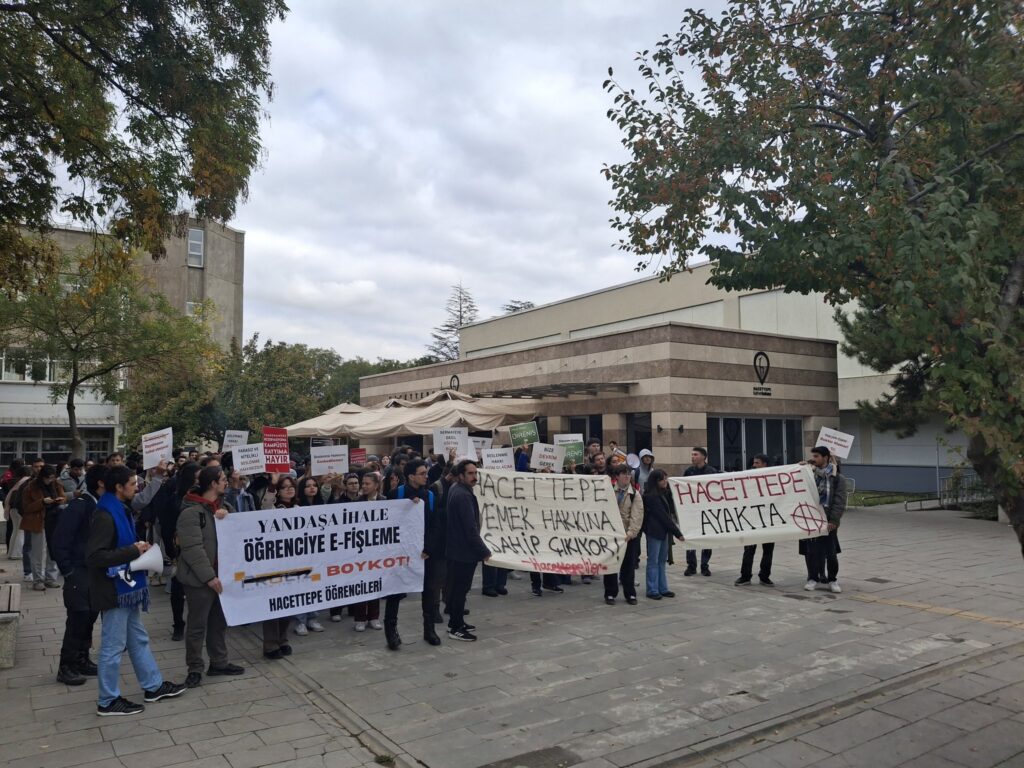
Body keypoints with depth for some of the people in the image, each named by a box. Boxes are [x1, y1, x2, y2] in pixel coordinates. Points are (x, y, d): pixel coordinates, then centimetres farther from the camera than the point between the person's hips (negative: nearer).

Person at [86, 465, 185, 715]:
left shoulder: (120, 511, 11)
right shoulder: (105, 516, -21)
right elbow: (94, 556, -27)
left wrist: (137, 549, 4)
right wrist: (133, 551, -22)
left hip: (127, 587, 10)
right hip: (114, 591, -10)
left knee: (138, 640, 18)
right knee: (113, 646, 3)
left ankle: (153, 686, 30)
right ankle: (108, 701, 16)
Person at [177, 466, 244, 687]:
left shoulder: (223, 506, 11)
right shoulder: (191, 512, -16)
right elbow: (192, 548, -21)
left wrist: (228, 517, -11)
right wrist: (208, 576, -23)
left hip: (221, 574, 8)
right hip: (199, 577, -8)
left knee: (220, 620, 15)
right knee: (197, 624, 3)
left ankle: (219, 662, 27)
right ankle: (195, 668, 15)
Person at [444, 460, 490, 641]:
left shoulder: (456, 490, 10)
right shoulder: (463, 495, -23)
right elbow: (470, 528, -25)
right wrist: (483, 550, -18)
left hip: (457, 548, 10)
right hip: (464, 550, -10)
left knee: (457, 587, 18)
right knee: (460, 589, -1)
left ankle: (456, 622, 30)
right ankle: (456, 628, 7)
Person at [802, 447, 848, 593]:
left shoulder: (837, 478, -1)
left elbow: (839, 502, -5)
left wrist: (833, 520, -13)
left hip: (827, 521, -2)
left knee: (831, 553, 3)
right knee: (810, 552, 5)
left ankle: (832, 580, 19)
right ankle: (813, 579, 19)